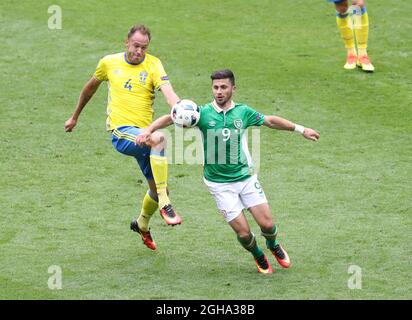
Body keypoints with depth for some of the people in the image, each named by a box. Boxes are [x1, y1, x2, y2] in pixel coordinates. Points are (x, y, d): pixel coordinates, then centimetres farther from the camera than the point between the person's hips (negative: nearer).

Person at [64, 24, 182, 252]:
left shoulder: (153, 65, -1)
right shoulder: (109, 63, 4)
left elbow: (168, 92, -20)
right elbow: (91, 87, 22)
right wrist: (75, 117, 30)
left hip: (143, 134, 3)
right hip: (121, 132, -3)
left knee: (158, 188, 9)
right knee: (159, 139, -35)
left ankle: (142, 224, 43)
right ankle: (164, 205, -31)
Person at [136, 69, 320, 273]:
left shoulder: (243, 112, 0)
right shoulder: (203, 113, -9)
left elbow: (270, 121, 14)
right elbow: (171, 118, -14)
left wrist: (300, 129, 20)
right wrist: (149, 130, -31)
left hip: (246, 177, 2)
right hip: (219, 184, -2)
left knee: (267, 224, -3)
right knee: (243, 233, -5)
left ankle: (273, 245, 33)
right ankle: (258, 257, 27)